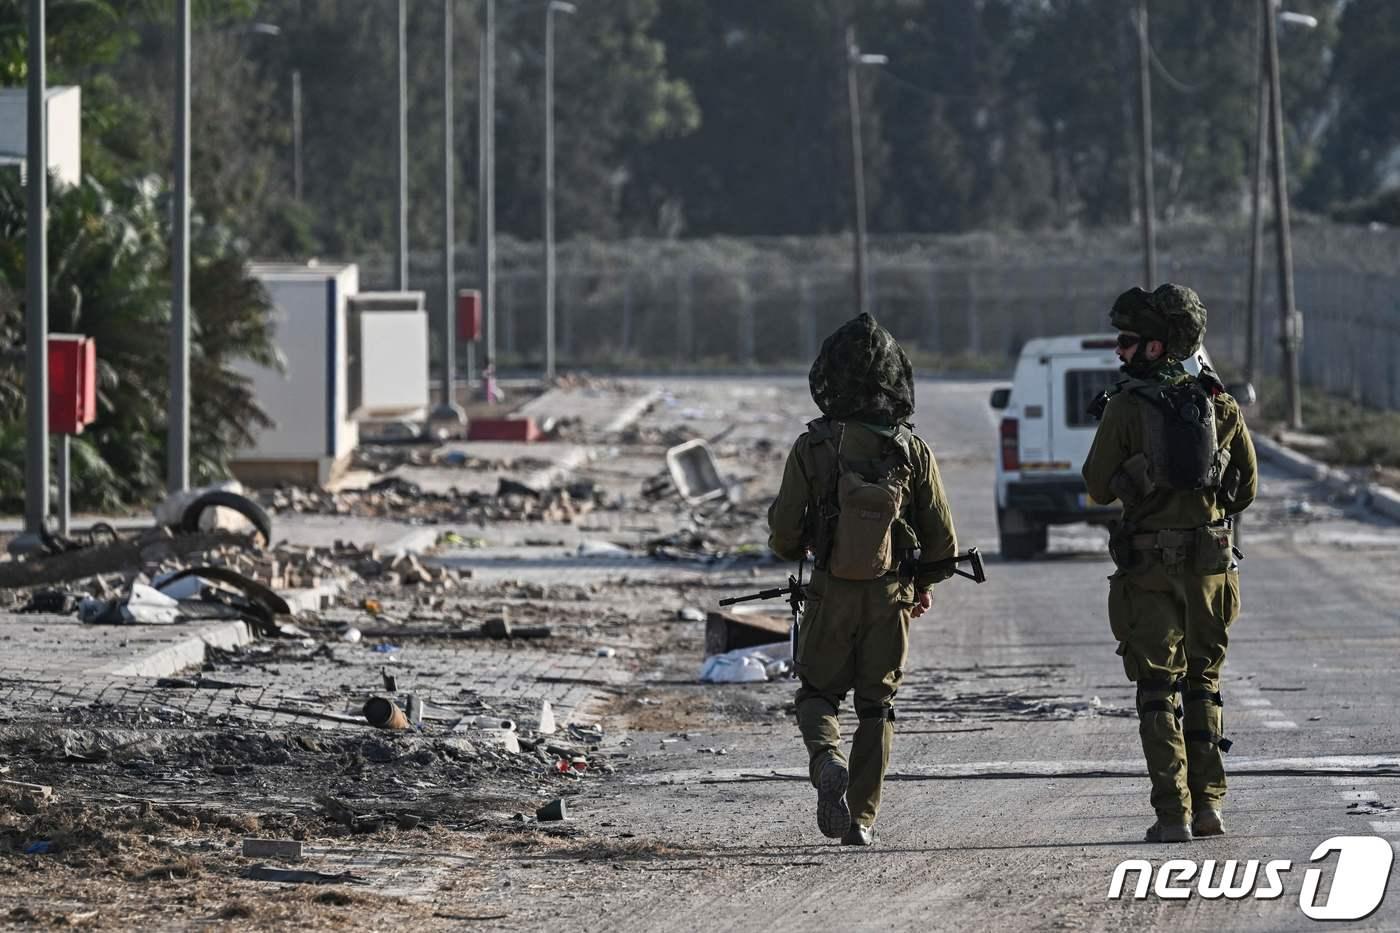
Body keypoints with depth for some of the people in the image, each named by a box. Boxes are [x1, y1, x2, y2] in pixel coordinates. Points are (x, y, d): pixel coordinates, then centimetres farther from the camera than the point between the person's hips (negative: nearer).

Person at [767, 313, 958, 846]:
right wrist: (925, 583, 18)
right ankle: (861, 819, 9)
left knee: (818, 694, 15)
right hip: (890, 596, 1)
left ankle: (827, 760, -16)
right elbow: (942, 536, -1)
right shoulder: (911, 450, -6)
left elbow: (784, 532, -6)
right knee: (877, 706, 13)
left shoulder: (812, 447, -9)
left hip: (831, 595, -1)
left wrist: (800, 552, 18)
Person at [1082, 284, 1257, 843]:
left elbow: (1098, 487, -2)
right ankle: (1208, 803, 11)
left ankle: (1172, 813, -5)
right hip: (1210, 560, 3)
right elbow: (1246, 488, 8)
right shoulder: (1220, 404, 2)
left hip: (1149, 565, -3)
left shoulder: (1126, 407, -9)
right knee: (1203, 682, 16)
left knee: (1158, 689, 1)